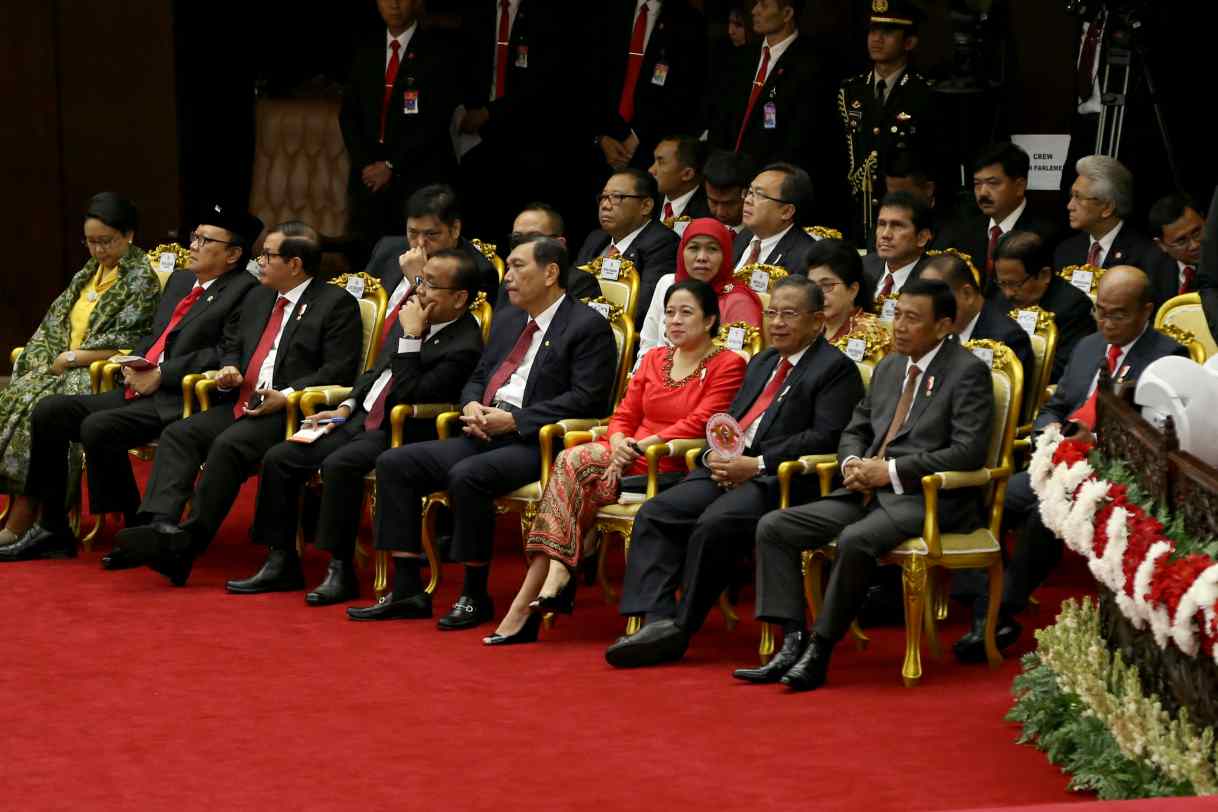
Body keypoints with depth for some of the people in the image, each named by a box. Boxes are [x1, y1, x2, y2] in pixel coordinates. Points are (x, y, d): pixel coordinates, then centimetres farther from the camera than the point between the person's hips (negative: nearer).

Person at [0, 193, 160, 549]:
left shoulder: (142, 277, -5)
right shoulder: (90, 272, 18)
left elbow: (126, 343, -12)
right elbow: (54, 322, 18)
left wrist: (72, 358, -12)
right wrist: (50, 360, -1)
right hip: (68, 370, 7)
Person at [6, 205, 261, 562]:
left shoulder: (243, 292, -7)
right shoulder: (179, 281, 21)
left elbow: (228, 354, -16)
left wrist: (160, 376, -16)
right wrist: (135, 365, 5)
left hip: (179, 400, -9)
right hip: (138, 390, 9)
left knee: (97, 428, -29)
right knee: (49, 412, -3)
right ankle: (53, 528, 4)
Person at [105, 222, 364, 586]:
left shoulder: (338, 304, -2)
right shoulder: (257, 299, 23)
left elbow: (339, 371, -10)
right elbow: (233, 346, 33)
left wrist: (286, 397, -20)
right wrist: (229, 369, 8)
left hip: (288, 413, -8)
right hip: (240, 405, 8)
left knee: (228, 445, -31)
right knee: (178, 434, -15)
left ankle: (187, 543, -31)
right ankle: (161, 525, -30)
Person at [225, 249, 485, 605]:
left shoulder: (463, 347, -16)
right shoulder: (410, 318, 9)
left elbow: (408, 398, -23)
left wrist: (411, 336, -20)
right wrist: (345, 408, 8)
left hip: (403, 436, -8)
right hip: (363, 420, 8)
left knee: (339, 465, -33)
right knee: (279, 458, -4)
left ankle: (341, 572, -23)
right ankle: (281, 564, 3)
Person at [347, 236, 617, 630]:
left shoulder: (588, 327, -4)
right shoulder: (506, 321, 22)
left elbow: (586, 398, -14)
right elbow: (477, 379, 27)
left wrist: (515, 420, -18)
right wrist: (472, 406, 1)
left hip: (536, 443, -8)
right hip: (486, 435, 9)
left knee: (466, 476, -34)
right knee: (394, 464, -6)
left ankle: (475, 596, -19)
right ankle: (407, 590, -7)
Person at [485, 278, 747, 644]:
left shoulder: (728, 365, 1)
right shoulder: (654, 360, 22)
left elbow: (700, 423, -10)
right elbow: (625, 415, 16)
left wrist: (642, 445, -16)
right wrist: (618, 442, -7)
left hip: (675, 468, -6)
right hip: (631, 459, 6)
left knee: (574, 462, -25)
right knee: (572, 460, -26)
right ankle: (555, 580, -29)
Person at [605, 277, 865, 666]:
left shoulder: (836, 368, 0)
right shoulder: (761, 363, 27)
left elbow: (826, 438, -12)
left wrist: (756, 465, -16)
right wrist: (716, 455, 1)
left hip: (779, 481, -8)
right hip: (728, 470, 8)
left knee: (715, 524, -32)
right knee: (654, 514, -13)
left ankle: (681, 627, -20)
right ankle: (658, 621, -22)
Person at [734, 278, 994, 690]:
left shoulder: (967, 372, -5)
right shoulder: (888, 368, 19)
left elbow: (969, 451, -15)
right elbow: (855, 430, 26)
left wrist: (891, 471, -16)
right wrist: (853, 464, 1)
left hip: (928, 498, -8)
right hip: (869, 491, 8)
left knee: (856, 539, -36)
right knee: (773, 527, -8)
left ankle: (819, 653, -24)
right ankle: (793, 643, -14)